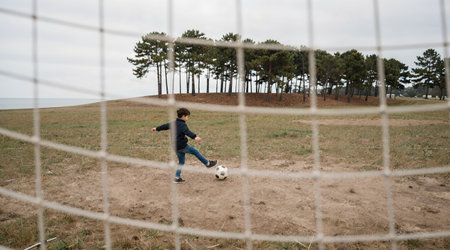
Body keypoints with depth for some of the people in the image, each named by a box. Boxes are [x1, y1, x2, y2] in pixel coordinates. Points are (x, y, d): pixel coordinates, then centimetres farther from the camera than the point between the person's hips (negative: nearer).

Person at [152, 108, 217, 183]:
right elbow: (188, 132, -37)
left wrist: (157, 128, 42)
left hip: (176, 147, 8)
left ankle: (177, 177, 18)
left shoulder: (174, 123, 10)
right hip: (182, 146, -8)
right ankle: (208, 163, 17)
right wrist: (195, 137, -53)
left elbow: (165, 126, 26)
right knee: (196, 151, 6)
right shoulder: (183, 125, -17)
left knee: (181, 161, 17)